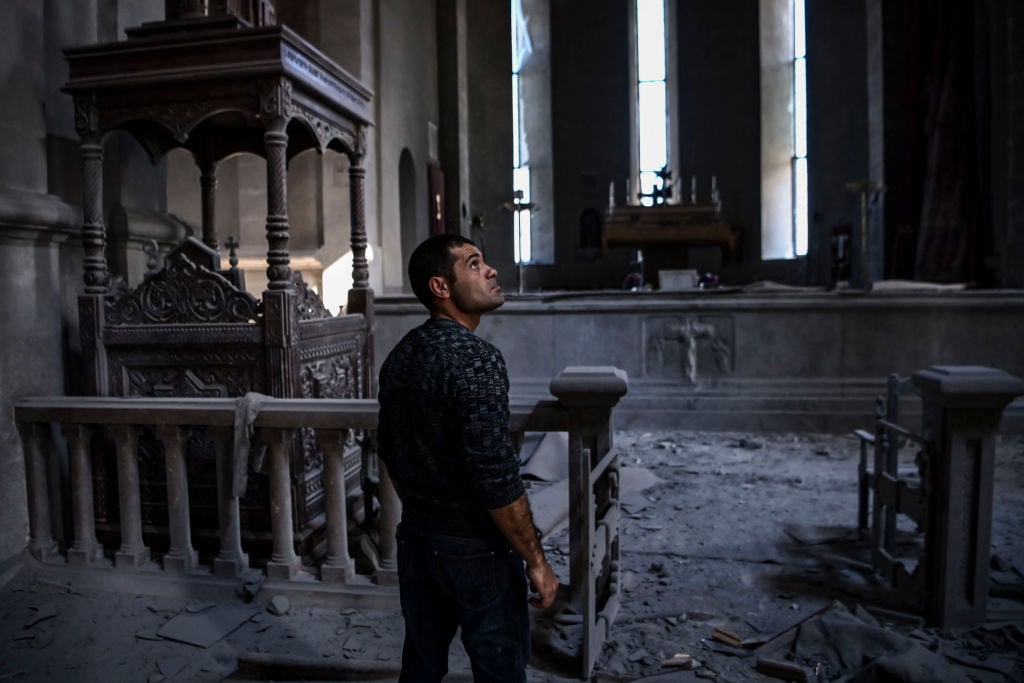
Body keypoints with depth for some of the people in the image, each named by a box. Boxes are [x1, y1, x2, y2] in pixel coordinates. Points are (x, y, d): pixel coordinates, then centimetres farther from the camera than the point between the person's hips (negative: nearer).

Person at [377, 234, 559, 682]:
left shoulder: (399, 356, 3)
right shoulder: (476, 358, -23)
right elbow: (496, 476, -26)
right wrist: (536, 561, -16)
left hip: (416, 540, 8)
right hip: (477, 548, -7)